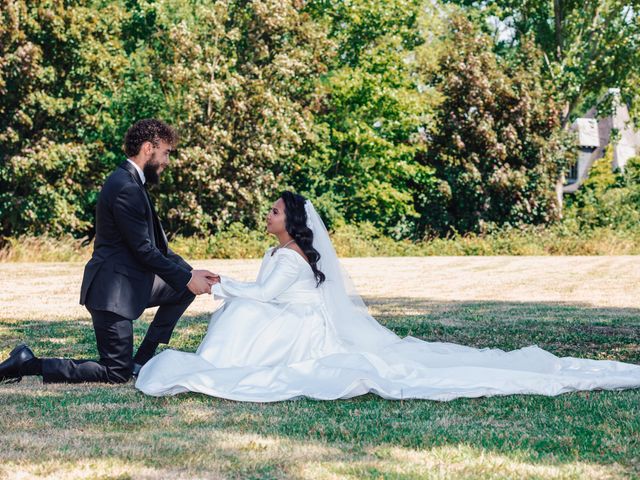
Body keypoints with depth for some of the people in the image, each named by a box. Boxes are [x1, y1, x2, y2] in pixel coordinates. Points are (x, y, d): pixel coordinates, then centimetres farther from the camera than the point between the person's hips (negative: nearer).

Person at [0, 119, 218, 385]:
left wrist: (190, 272, 6)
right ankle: (28, 364, -1)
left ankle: (141, 360, 16)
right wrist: (186, 278, -13)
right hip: (113, 291, -10)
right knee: (117, 373, -5)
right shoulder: (126, 189, -20)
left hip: (130, 281, 10)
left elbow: (157, 242, 15)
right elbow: (144, 250, -20)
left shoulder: (132, 183, 13)